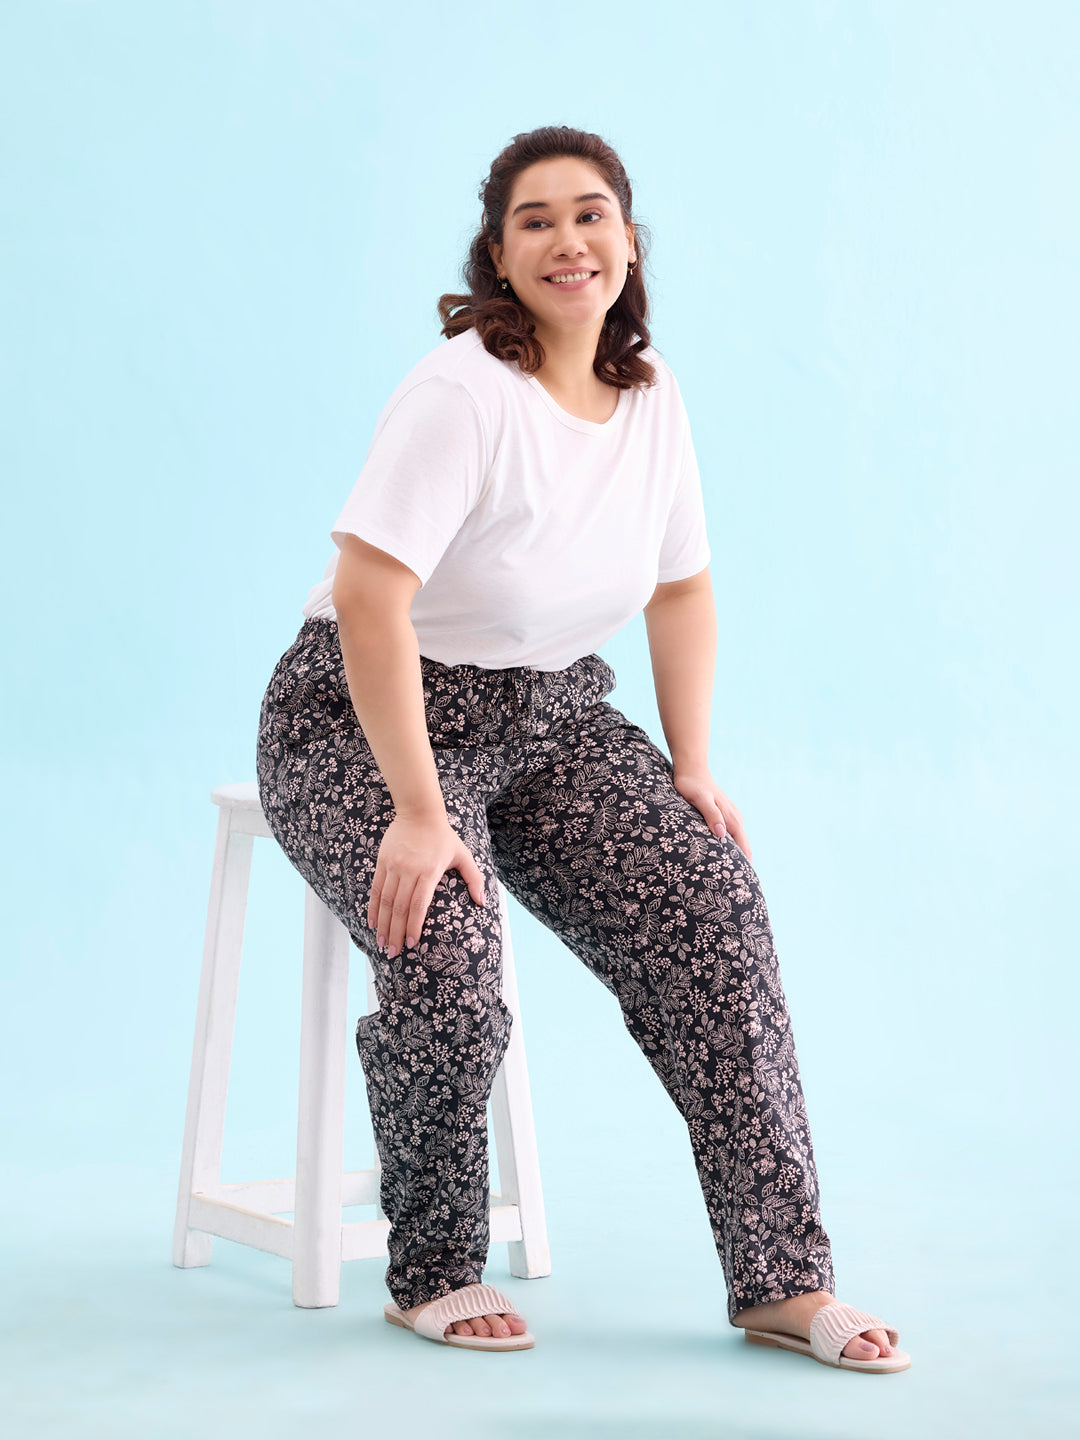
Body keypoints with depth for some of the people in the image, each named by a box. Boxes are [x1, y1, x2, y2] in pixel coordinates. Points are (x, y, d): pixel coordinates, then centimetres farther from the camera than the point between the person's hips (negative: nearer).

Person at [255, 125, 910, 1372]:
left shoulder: (651, 398, 2)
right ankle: (433, 1273, -1)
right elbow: (368, 598, -27)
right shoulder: (461, 393, -20)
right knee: (446, 965, -29)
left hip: (552, 719, 6)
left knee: (710, 907, -15)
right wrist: (418, 812, -30)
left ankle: (782, 1279, -8)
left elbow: (683, 590, 13)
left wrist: (691, 769, 5)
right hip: (365, 722, -6)